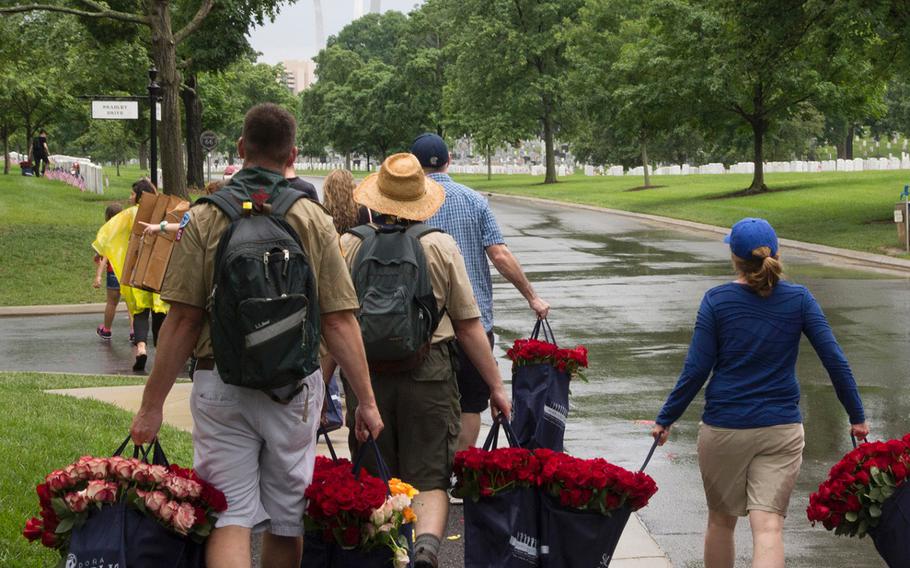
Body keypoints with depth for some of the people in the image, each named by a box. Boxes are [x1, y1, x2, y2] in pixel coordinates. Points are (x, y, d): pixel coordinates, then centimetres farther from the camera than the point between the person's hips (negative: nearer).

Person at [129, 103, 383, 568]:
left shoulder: (204, 220, -3)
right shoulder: (314, 221, 0)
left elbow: (182, 321, -7)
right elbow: (339, 322, -4)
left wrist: (152, 405, -3)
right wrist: (366, 401, 2)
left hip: (220, 385, -1)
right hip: (294, 385, 1)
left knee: (229, 516, -1)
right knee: (286, 521, 15)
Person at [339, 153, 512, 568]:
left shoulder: (349, 246, -1)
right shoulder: (442, 247, -1)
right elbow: (468, 327, 0)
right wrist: (496, 386, 8)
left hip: (366, 374, 1)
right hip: (428, 374, -1)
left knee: (373, 484, 13)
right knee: (430, 479, 2)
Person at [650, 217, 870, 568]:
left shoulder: (716, 301, -5)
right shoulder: (799, 300, -1)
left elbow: (696, 370, -6)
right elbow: (835, 361, -2)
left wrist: (666, 420, 3)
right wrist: (857, 417, 7)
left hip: (724, 428, 0)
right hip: (782, 429, 0)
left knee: (721, 521, 18)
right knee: (768, 526, -5)